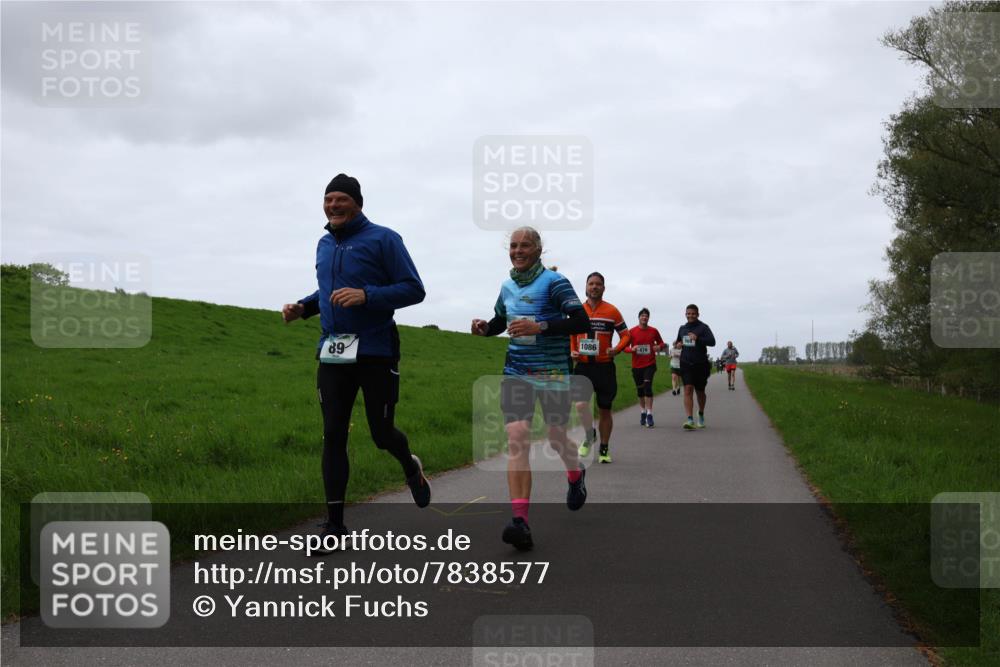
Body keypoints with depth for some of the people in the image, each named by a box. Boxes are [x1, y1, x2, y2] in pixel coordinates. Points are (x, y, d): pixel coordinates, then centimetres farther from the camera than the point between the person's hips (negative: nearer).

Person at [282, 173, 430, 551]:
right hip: (332, 351, 5)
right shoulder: (324, 244, 13)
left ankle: (411, 469, 40)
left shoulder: (383, 239, -6)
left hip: (376, 350, -5)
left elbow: (414, 290, -10)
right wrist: (303, 307, 7)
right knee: (333, 435, 1)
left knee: (382, 433, 4)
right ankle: (334, 524, 9)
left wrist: (366, 295, -23)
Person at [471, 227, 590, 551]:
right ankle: (520, 521, -19)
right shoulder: (507, 286, 10)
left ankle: (576, 476, 46)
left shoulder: (553, 282, -8)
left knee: (557, 438, 8)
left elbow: (582, 322, -17)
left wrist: (539, 326, -27)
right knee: (516, 438, -13)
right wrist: (484, 328, 3)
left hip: (552, 373, -4)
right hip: (516, 372, 4)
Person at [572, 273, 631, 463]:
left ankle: (604, 449, 24)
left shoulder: (612, 311, -1)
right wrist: (572, 351, -1)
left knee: (605, 410, 8)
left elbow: (625, 335, 4)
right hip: (583, 366, 1)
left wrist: (616, 350, -15)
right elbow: (571, 335, 19)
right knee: (581, 405, -19)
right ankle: (589, 435, 11)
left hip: (605, 367, -1)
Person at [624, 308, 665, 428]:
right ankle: (643, 412, 31)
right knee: (640, 390, 11)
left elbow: (661, 343, 13)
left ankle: (649, 415, -17)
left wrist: (659, 347, -10)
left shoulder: (653, 331, 2)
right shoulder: (632, 331, -1)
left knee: (647, 386, -17)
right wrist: (631, 349, -20)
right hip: (636, 366, 2)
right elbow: (625, 347, 2)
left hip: (650, 364, -2)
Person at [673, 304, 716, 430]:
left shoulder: (703, 327, -4)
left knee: (700, 391, 12)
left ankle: (701, 416, 38)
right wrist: (678, 344, 4)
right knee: (688, 390, -14)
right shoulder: (682, 328, 11)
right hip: (686, 364, 2)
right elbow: (678, 341, 28)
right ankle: (690, 420, -21)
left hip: (700, 364, -2)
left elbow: (712, 341, -18)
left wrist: (697, 338, -32)